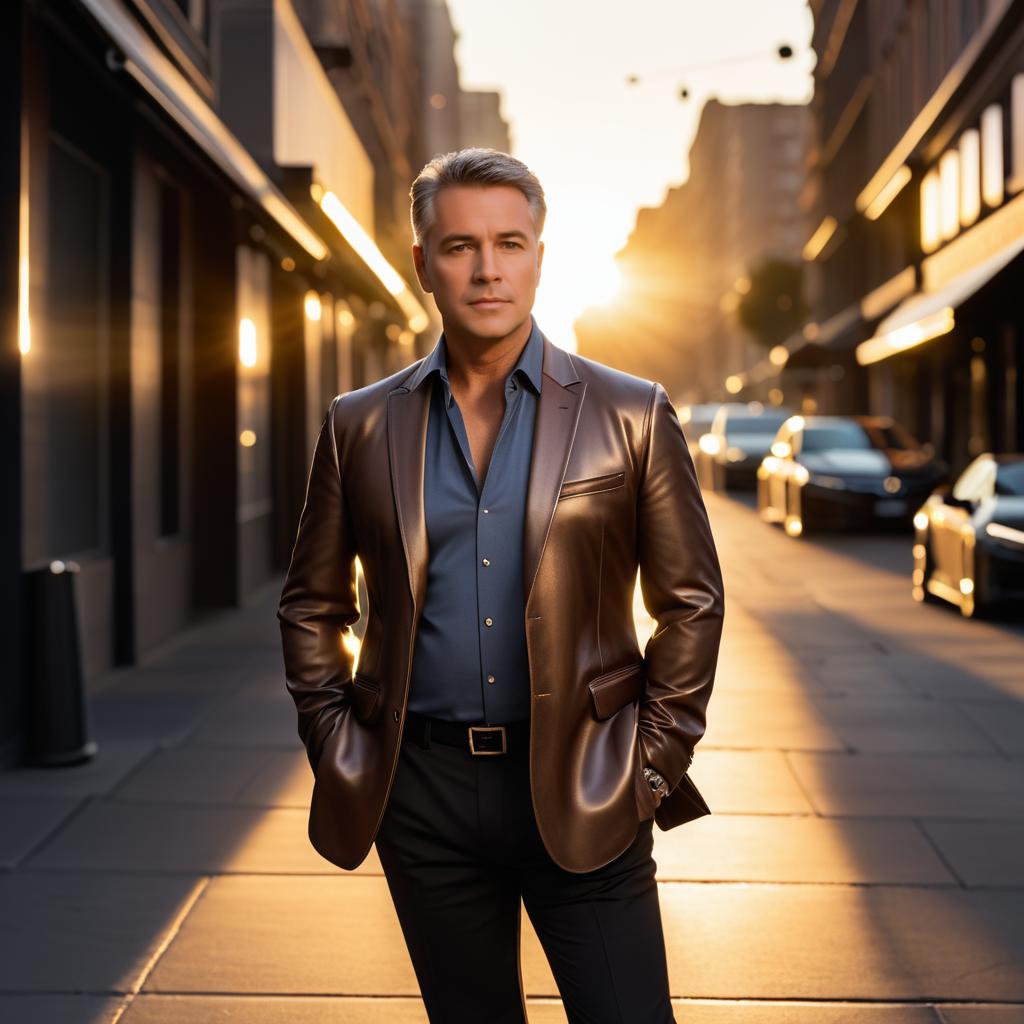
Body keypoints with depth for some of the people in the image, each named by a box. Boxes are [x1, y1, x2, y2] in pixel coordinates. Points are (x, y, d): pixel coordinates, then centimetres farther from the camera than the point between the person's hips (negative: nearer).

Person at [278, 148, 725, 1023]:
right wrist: (335, 746, 5)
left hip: (581, 789, -2)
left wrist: (656, 762, -2)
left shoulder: (632, 416, -1)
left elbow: (692, 600, 3)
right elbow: (312, 604, 13)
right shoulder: (362, 425, 5)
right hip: (423, 793, 2)